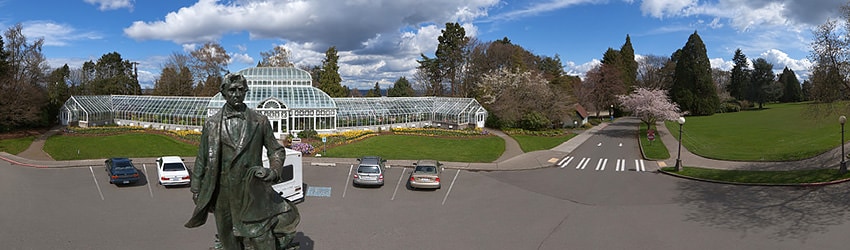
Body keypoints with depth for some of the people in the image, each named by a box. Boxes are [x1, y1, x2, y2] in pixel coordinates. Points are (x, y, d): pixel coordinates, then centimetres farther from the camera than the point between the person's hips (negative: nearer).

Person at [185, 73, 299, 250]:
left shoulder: (260, 121, 2)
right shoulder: (211, 124, 4)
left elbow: (276, 151, 8)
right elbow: (202, 159, 10)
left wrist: (274, 171, -11)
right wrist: (196, 189, 11)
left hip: (253, 193, -2)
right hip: (223, 194, 2)